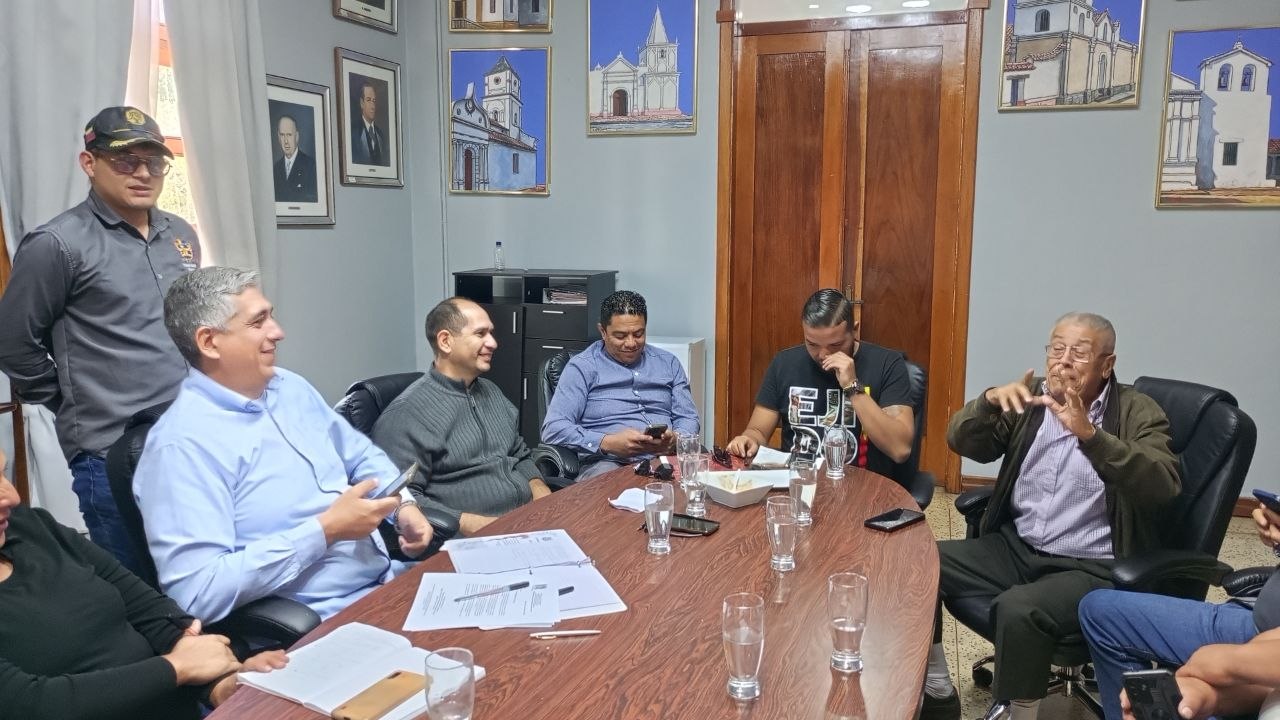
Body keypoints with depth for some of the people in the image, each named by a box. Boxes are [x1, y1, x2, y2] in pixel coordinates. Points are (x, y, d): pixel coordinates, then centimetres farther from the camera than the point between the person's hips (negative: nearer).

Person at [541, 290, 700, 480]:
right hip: (607, 463, -4)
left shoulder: (668, 363, 20)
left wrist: (674, 439, -8)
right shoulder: (582, 367, 6)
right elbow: (553, 429, -4)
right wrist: (608, 443, -18)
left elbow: (689, 418, 18)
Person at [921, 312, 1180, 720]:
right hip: (1015, 547, 5)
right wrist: (990, 402, -22)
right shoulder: (1030, 399, 7)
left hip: (1091, 568, -5)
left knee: (1018, 609, -33)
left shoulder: (1137, 413, -5)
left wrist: (1090, 434, -35)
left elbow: (1164, 487, -22)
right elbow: (962, 443, -1)